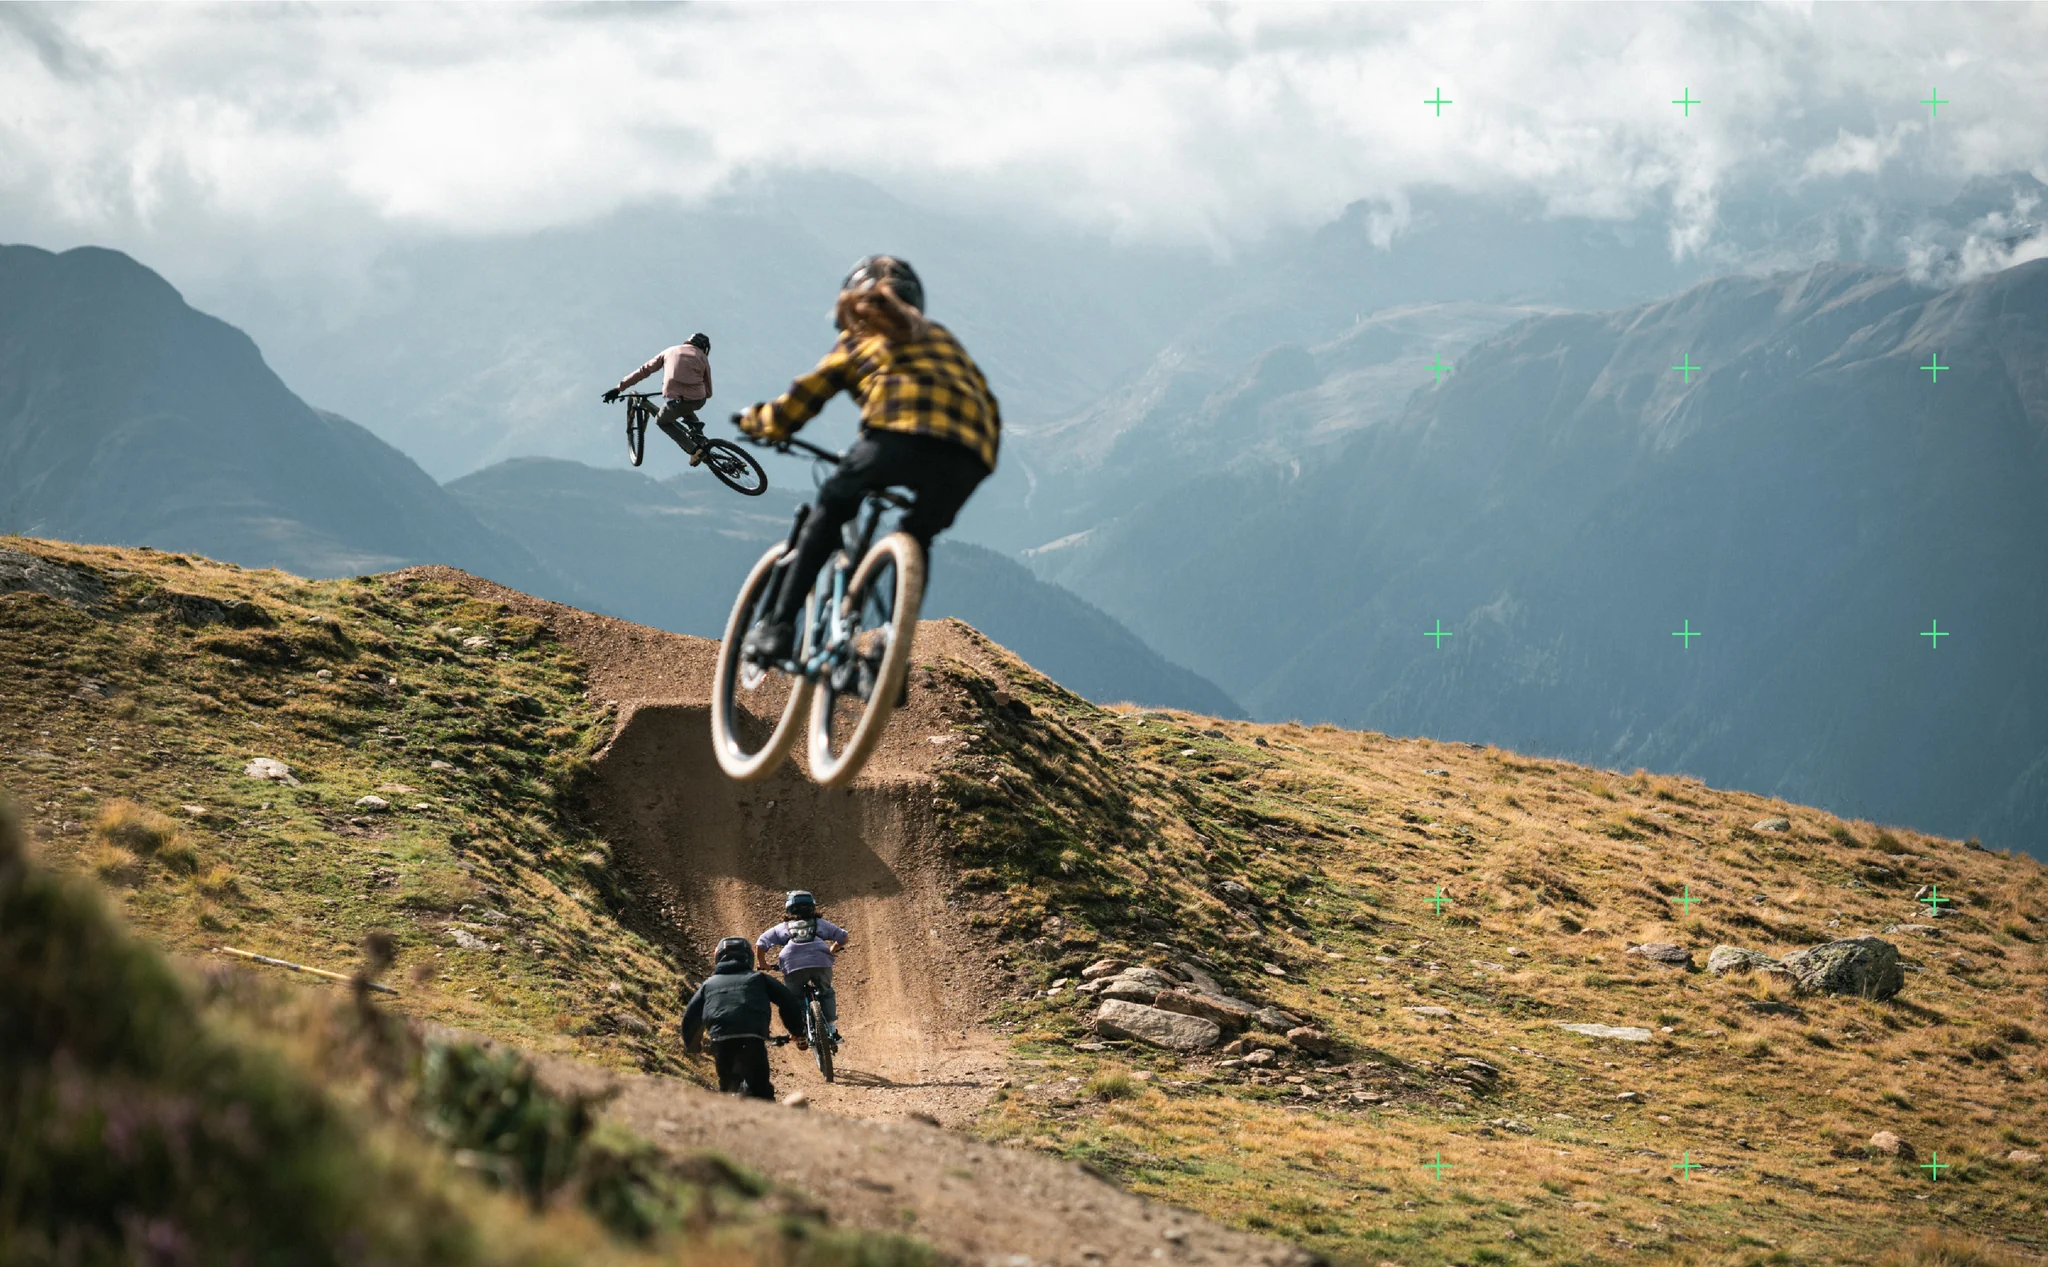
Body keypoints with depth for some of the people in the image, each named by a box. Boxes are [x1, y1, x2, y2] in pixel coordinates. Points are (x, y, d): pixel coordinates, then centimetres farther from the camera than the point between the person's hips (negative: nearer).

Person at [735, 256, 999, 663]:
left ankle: (779, 625, 3)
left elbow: (806, 395, 20)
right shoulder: (942, 337, 38)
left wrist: (757, 422, 36)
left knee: (830, 509, 15)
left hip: (902, 431, -4)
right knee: (918, 537, 25)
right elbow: (990, 409, 32)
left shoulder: (860, 339, 25)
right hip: (970, 456, 4)